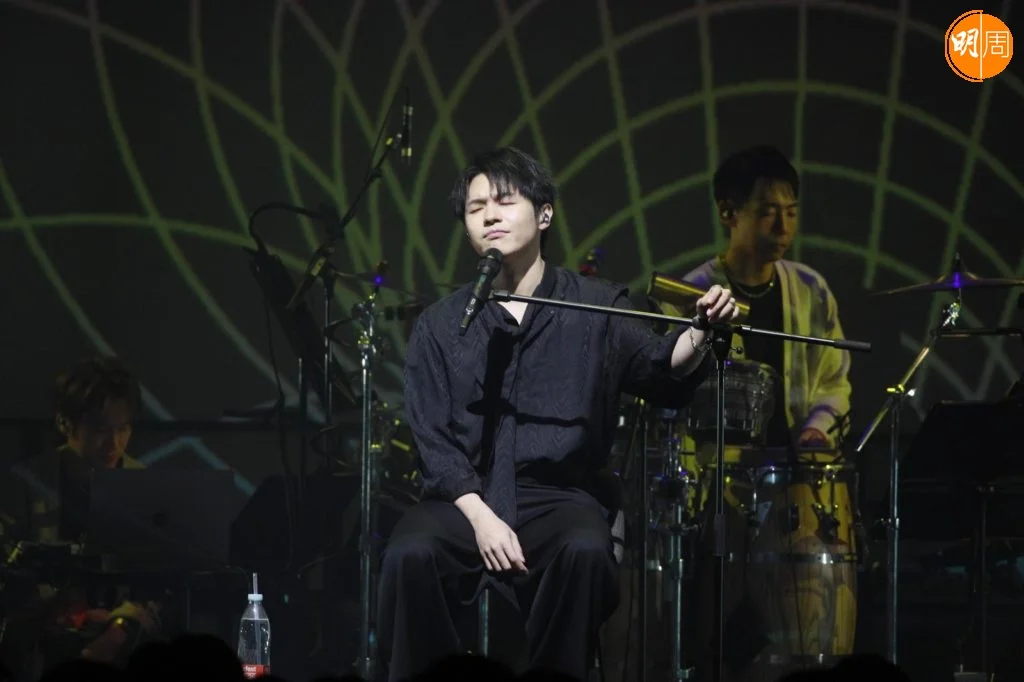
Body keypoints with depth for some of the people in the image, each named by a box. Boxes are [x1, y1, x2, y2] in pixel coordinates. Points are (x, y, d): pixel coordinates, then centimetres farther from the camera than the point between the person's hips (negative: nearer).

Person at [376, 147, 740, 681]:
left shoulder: (596, 308, 7)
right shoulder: (441, 326, 9)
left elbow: (660, 369, -9)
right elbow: (430, 437, 2)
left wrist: (699, 335, -32)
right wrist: (478, 515, -14)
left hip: (559, 496, -1)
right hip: (464, 496, 1)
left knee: (586, 551, -34)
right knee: (409, 554, -30)